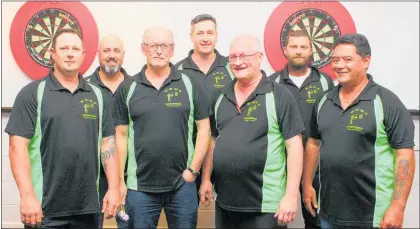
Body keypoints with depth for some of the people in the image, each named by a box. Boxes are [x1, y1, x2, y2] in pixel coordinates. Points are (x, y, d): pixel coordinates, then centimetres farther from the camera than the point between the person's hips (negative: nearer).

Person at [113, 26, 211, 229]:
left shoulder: (189, 84, 1)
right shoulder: (127, 88, 3)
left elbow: (203, 128, 2)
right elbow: (121, 135, 4)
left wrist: (193, 169, -4)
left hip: (182, 184, 0)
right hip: (139, 186, 0)